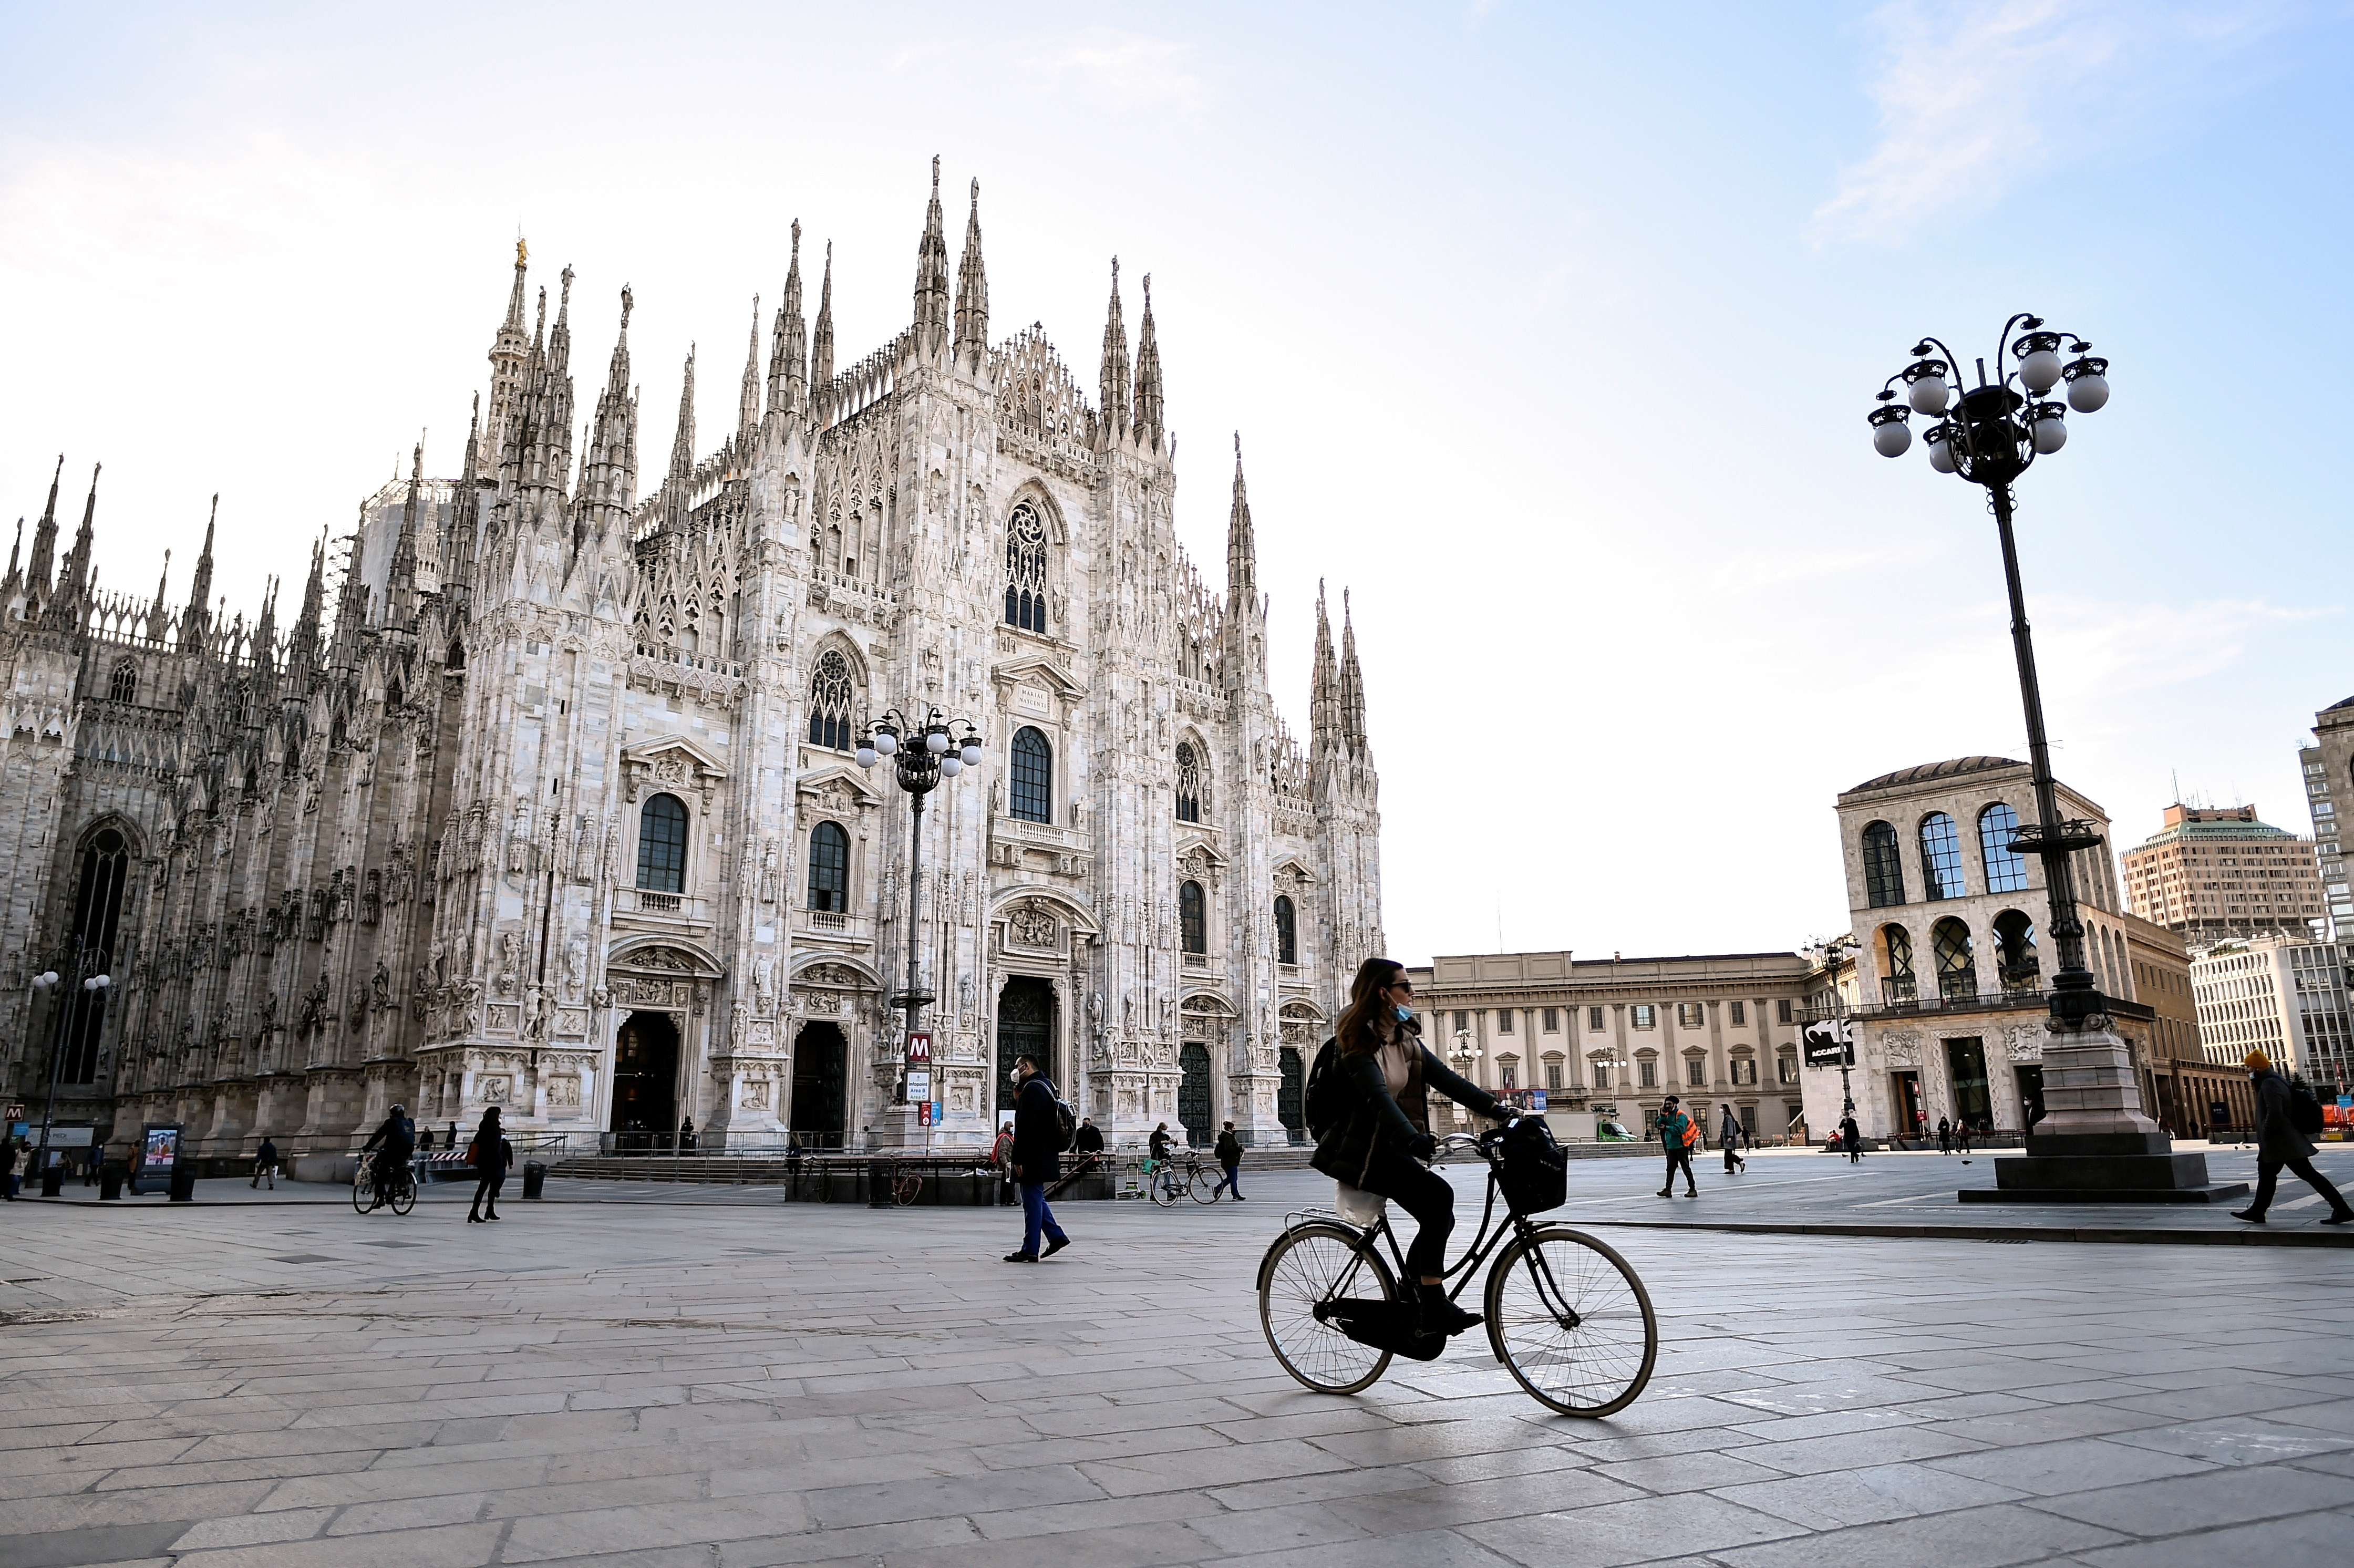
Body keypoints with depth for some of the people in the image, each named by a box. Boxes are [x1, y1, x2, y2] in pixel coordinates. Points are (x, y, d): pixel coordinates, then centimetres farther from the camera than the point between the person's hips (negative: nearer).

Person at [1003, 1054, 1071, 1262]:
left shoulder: (1032, 1089, -17)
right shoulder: (1046, 1086, 16)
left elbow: (1024, 1127, -22)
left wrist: (1018, 1159, -21)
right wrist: (1018, 1095, 10)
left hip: (1034, 1157, -10)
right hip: (1045, 1156, 10)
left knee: (1032, 1201, -4)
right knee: (1036, 1198, 19)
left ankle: (1030, 1250, 2)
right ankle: (1056, 1236, 18)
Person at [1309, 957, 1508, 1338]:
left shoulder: (1406, 1039, 12)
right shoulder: (1357, 1039, -12)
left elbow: (1446, 1079, 3)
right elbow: (1377, 1096, -27)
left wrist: (1497, 1109, -8)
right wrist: (1413, 1138, -41)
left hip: (1391, 1146, 8)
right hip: (1360, 1150, -8)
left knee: (1439, 1216, -10)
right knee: (1438, 1195, -26)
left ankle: (1405, 1306, 7)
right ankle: (1433, 1308, -22)